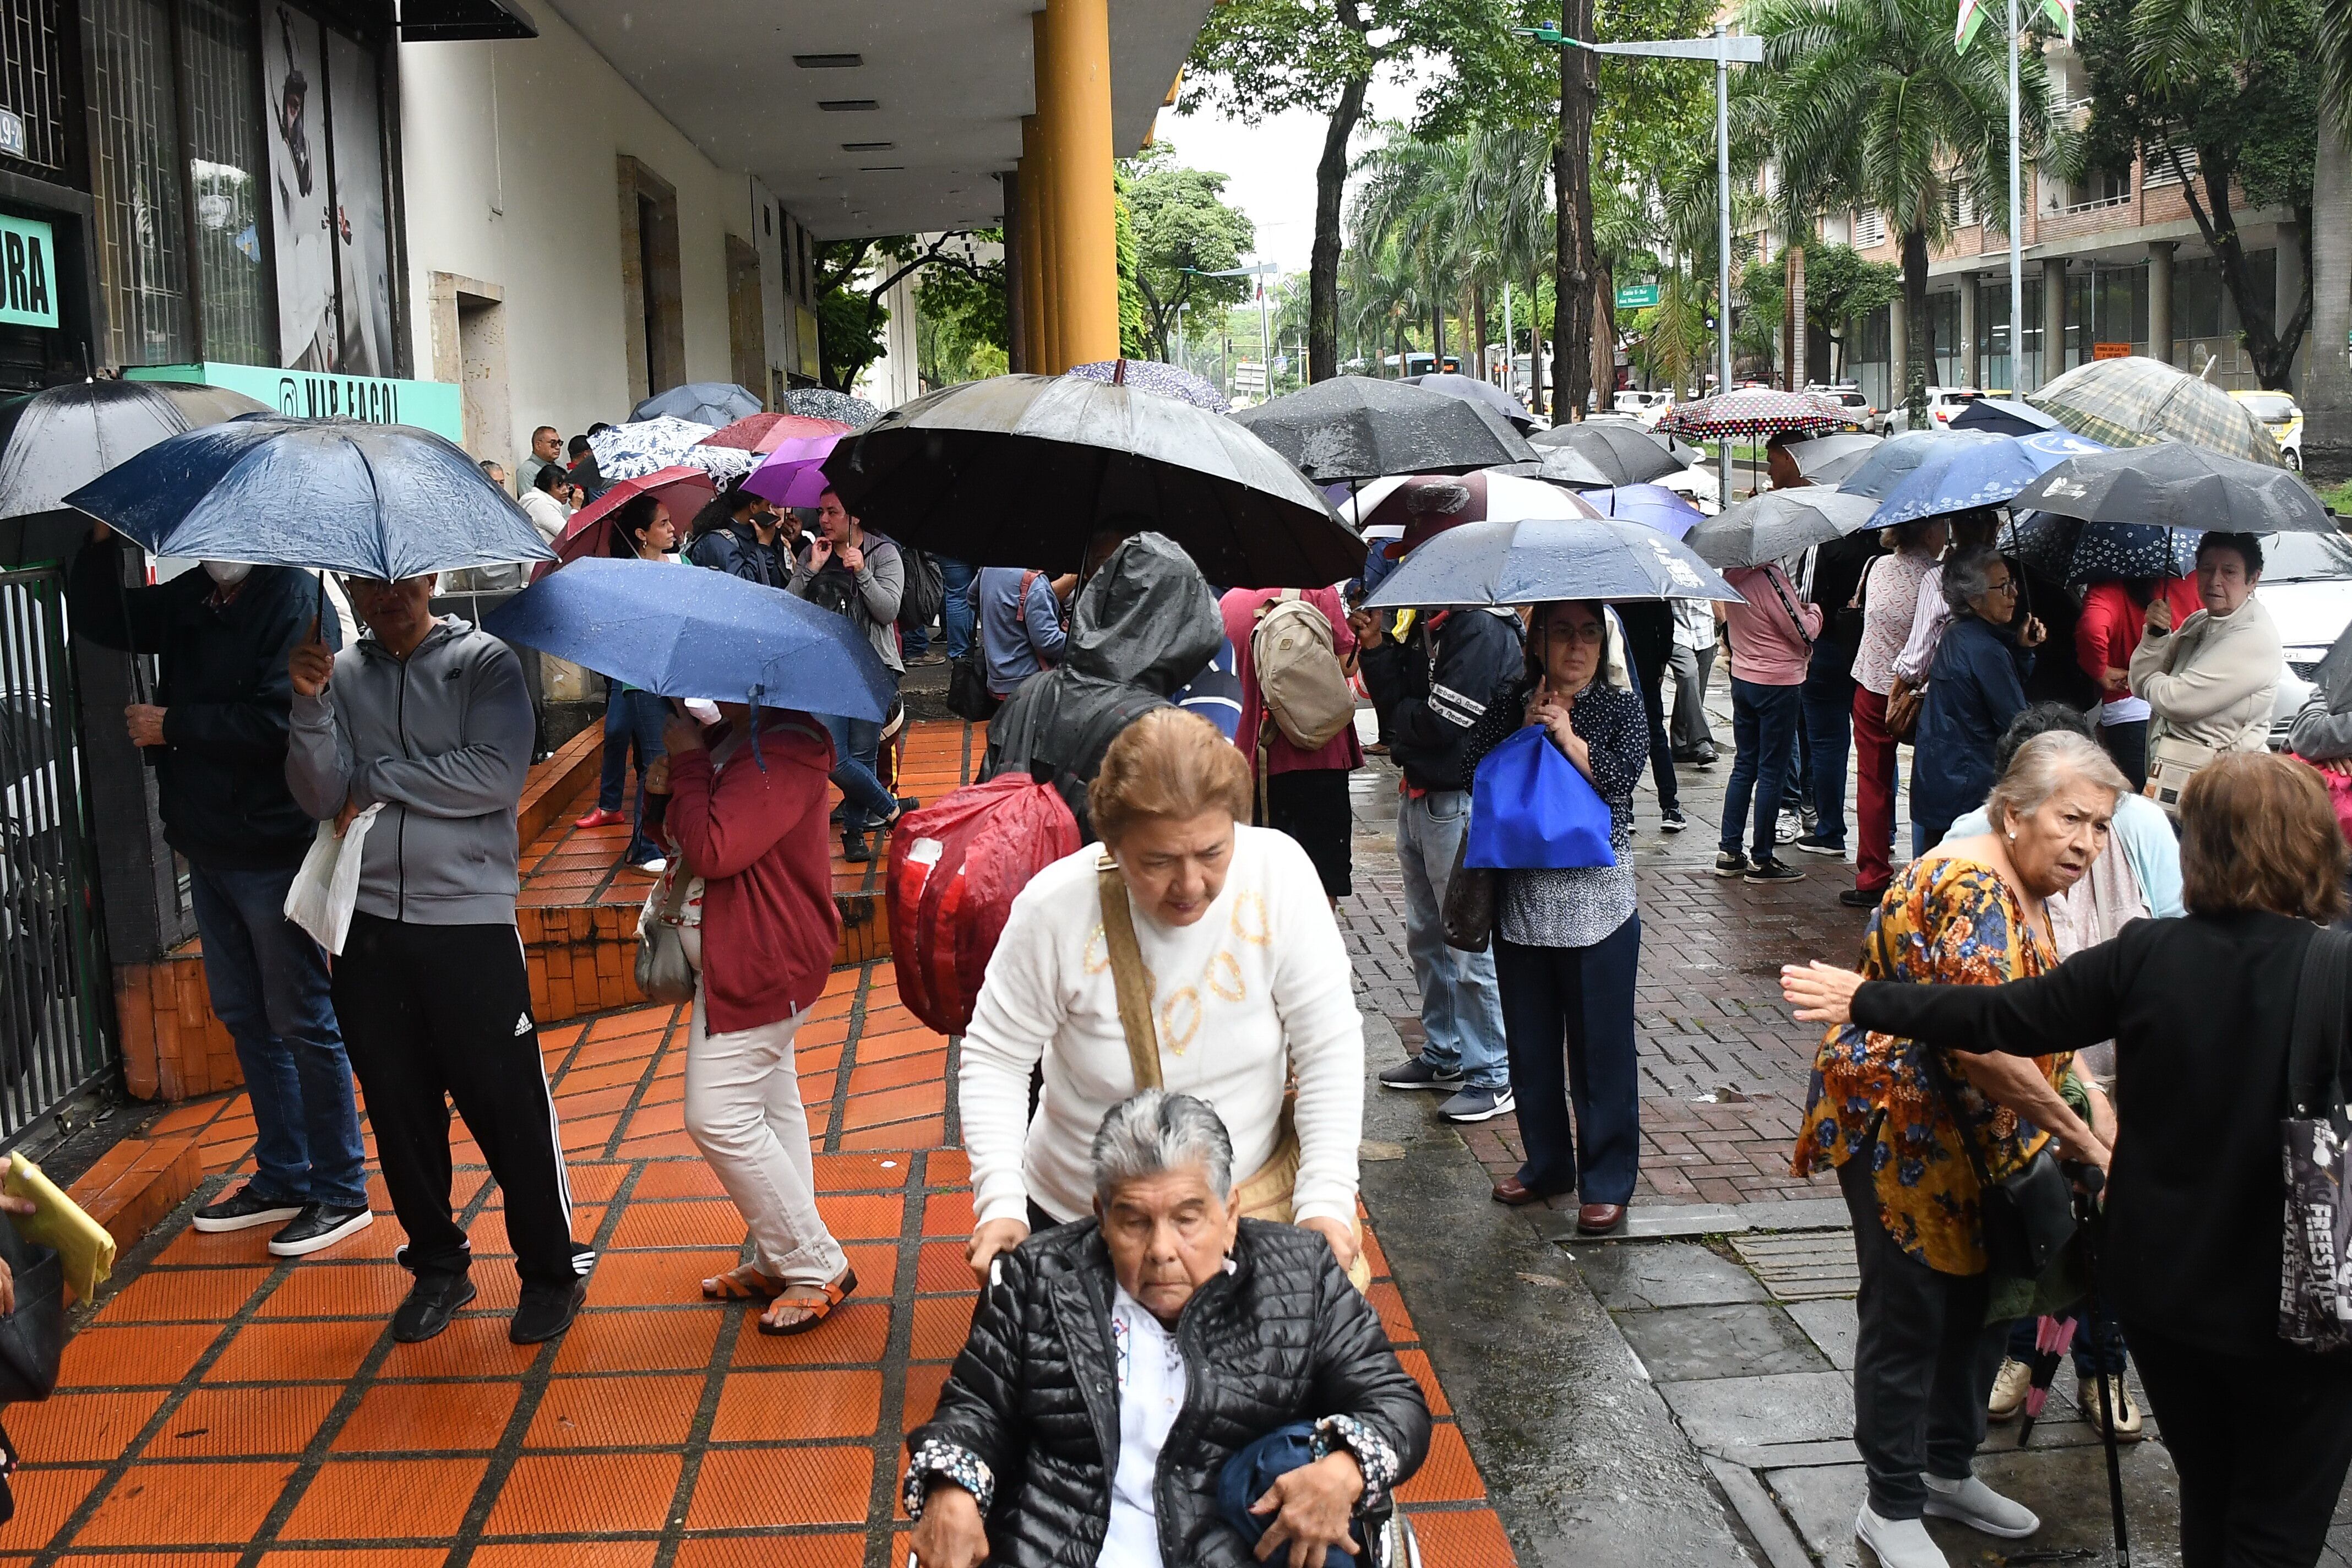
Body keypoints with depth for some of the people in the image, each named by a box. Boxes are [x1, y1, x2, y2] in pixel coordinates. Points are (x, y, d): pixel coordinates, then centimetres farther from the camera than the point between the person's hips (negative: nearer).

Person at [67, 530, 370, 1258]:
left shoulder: (296, 603, -14)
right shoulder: (189, 599, 10)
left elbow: (277, 719, -23)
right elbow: (99, 619, 16)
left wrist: (172, 726, -15)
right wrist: (102, 540, 0)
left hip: (273, 848, -8)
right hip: (208, 843, 9)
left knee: (301, 1020, -1)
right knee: (243, 1016, 16)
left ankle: (341, 1191, 10)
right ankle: (283, 1178, 29)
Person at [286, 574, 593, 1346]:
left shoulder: (485, 662, 0)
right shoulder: (340, 675, 9)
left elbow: (496, 777, -14)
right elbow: (321, 798, 0)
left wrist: (376, 780, -7)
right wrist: (311, 705, -14)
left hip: (469, 919, -4)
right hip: (370, 927, 4)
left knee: (507, 1103, -1)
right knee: (399, 1105, 12)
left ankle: (551, 1268, 15)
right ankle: (437, 1266, 28)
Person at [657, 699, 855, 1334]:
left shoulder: (784, 751, -24)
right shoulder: (733, 739, 8)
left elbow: (713, 849, -29)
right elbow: (685, 832, 18)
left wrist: (689, 760, -17)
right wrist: (669, 784, -3)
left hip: (757, 966, -11)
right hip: (735, 960, 11)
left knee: (719, 1118, -8)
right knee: (771, 1110, 17)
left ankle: (818, 1267, 3)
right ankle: (781, 1261, 29)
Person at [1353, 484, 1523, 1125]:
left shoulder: (1483, 631, -18)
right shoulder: (1427, 625, 10)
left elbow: (1440, 723, -22)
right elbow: (1396, 701, 7)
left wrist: (1396, 718, -6)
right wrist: (1376, 647, -5)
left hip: (1462, 804, -10)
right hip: (1419, 800, 10)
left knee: (1471, 942, -4)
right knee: (1427, 937, 19)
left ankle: (1492, 1073, 6)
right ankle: (1445, 1053, 32)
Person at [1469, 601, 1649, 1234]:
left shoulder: (1622, 709, 2)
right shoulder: (1509, 712, 7)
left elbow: (1621, 776, -14)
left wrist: (1567, 736, -12)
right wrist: (1528, 731, -12)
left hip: (1598, 906, -3)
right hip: (1521, 904, 3)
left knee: (1601, 1048, 2)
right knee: (1530, 1045, 13)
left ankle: (1607, 1181, 13)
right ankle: (1547, 1163, 29)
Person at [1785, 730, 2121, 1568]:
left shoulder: (2026, 894, 8)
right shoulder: (1971, 888, -25)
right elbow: (1983, 1045, -34)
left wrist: (2090, 1099, -1)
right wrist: (2081, 1138, -28)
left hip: (1975, 1133, 10)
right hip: (1899, 1123, -10)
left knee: (1983, 1297, 17)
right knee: (1910, 1312, 1)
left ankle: (1948, 1470, 36)